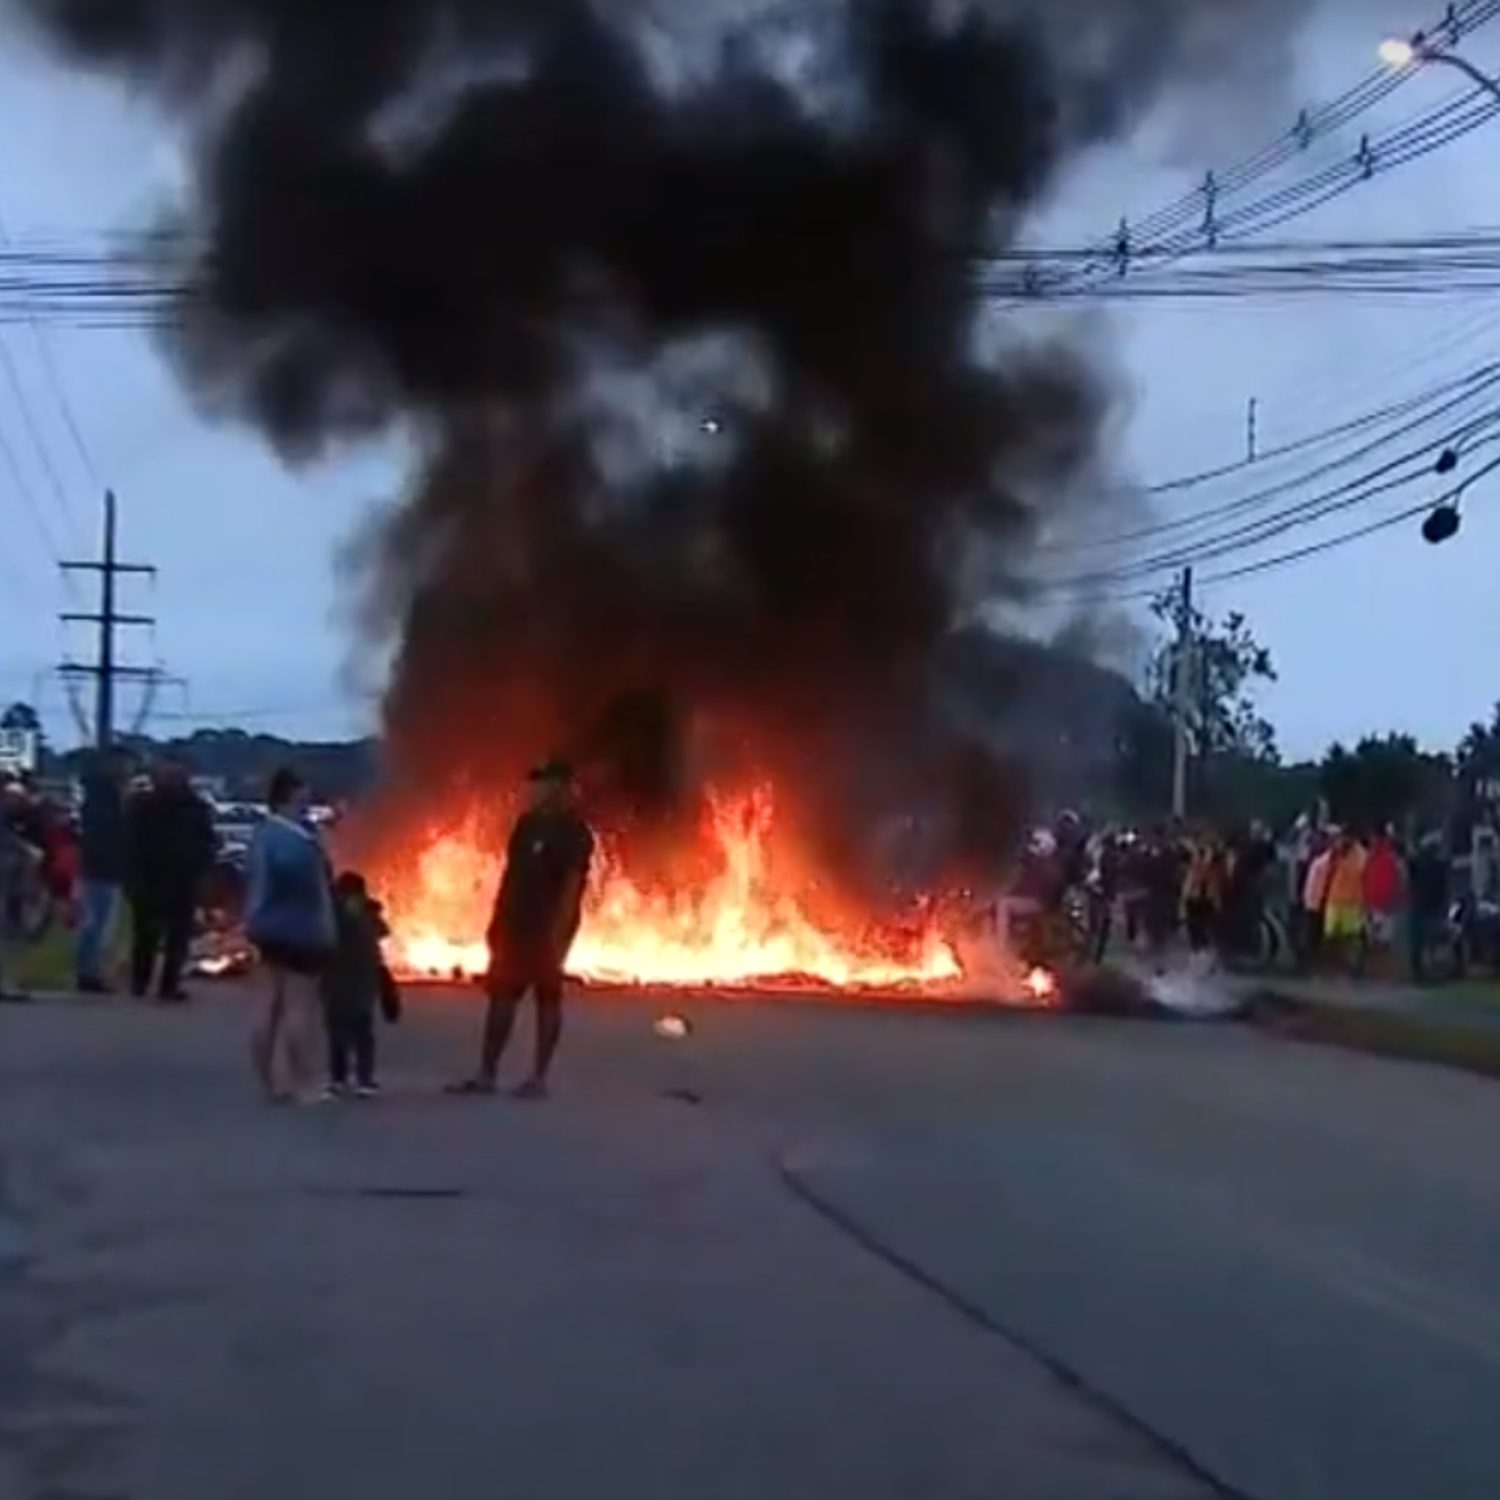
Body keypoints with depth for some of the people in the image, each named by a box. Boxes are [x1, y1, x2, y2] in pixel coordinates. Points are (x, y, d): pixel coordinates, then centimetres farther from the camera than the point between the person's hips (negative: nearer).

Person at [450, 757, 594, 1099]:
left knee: (547, 999, 0)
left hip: (549, 927, -7)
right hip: (516, 923, 7)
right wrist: (498, 919, 12)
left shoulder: (574, 833, -10)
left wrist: (558, 933, -23)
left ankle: (539, 1079, 5)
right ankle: (486, 1074, 11)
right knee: (501, 996, 7)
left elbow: (572, 885, -16)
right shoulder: (528, 823, 12)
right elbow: (511, 872, 15)